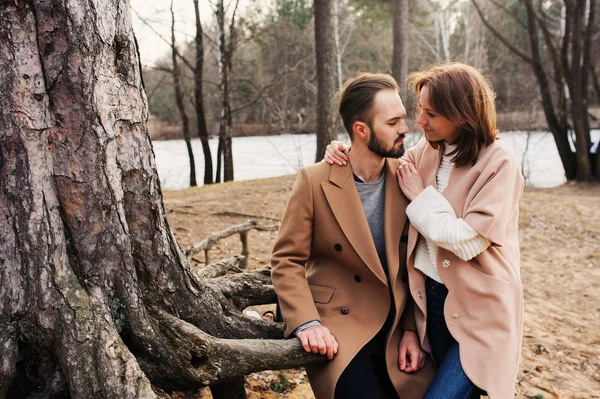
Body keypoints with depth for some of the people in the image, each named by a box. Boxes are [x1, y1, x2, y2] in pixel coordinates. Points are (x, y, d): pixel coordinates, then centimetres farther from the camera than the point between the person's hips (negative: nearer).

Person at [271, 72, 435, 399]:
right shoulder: (315, 182, -11)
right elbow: (286, 260, -7)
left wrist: (412, 329, -2)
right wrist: (306, 323, -18)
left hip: (397, 333, 4)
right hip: (338, 329, -4)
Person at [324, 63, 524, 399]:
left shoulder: (498, 163, -15)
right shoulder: (427, 151, 3)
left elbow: (468, 242, -22)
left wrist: (421, 196, -13)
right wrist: (347, 154, -1)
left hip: (479, 309, -6)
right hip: (432, 297, 6)